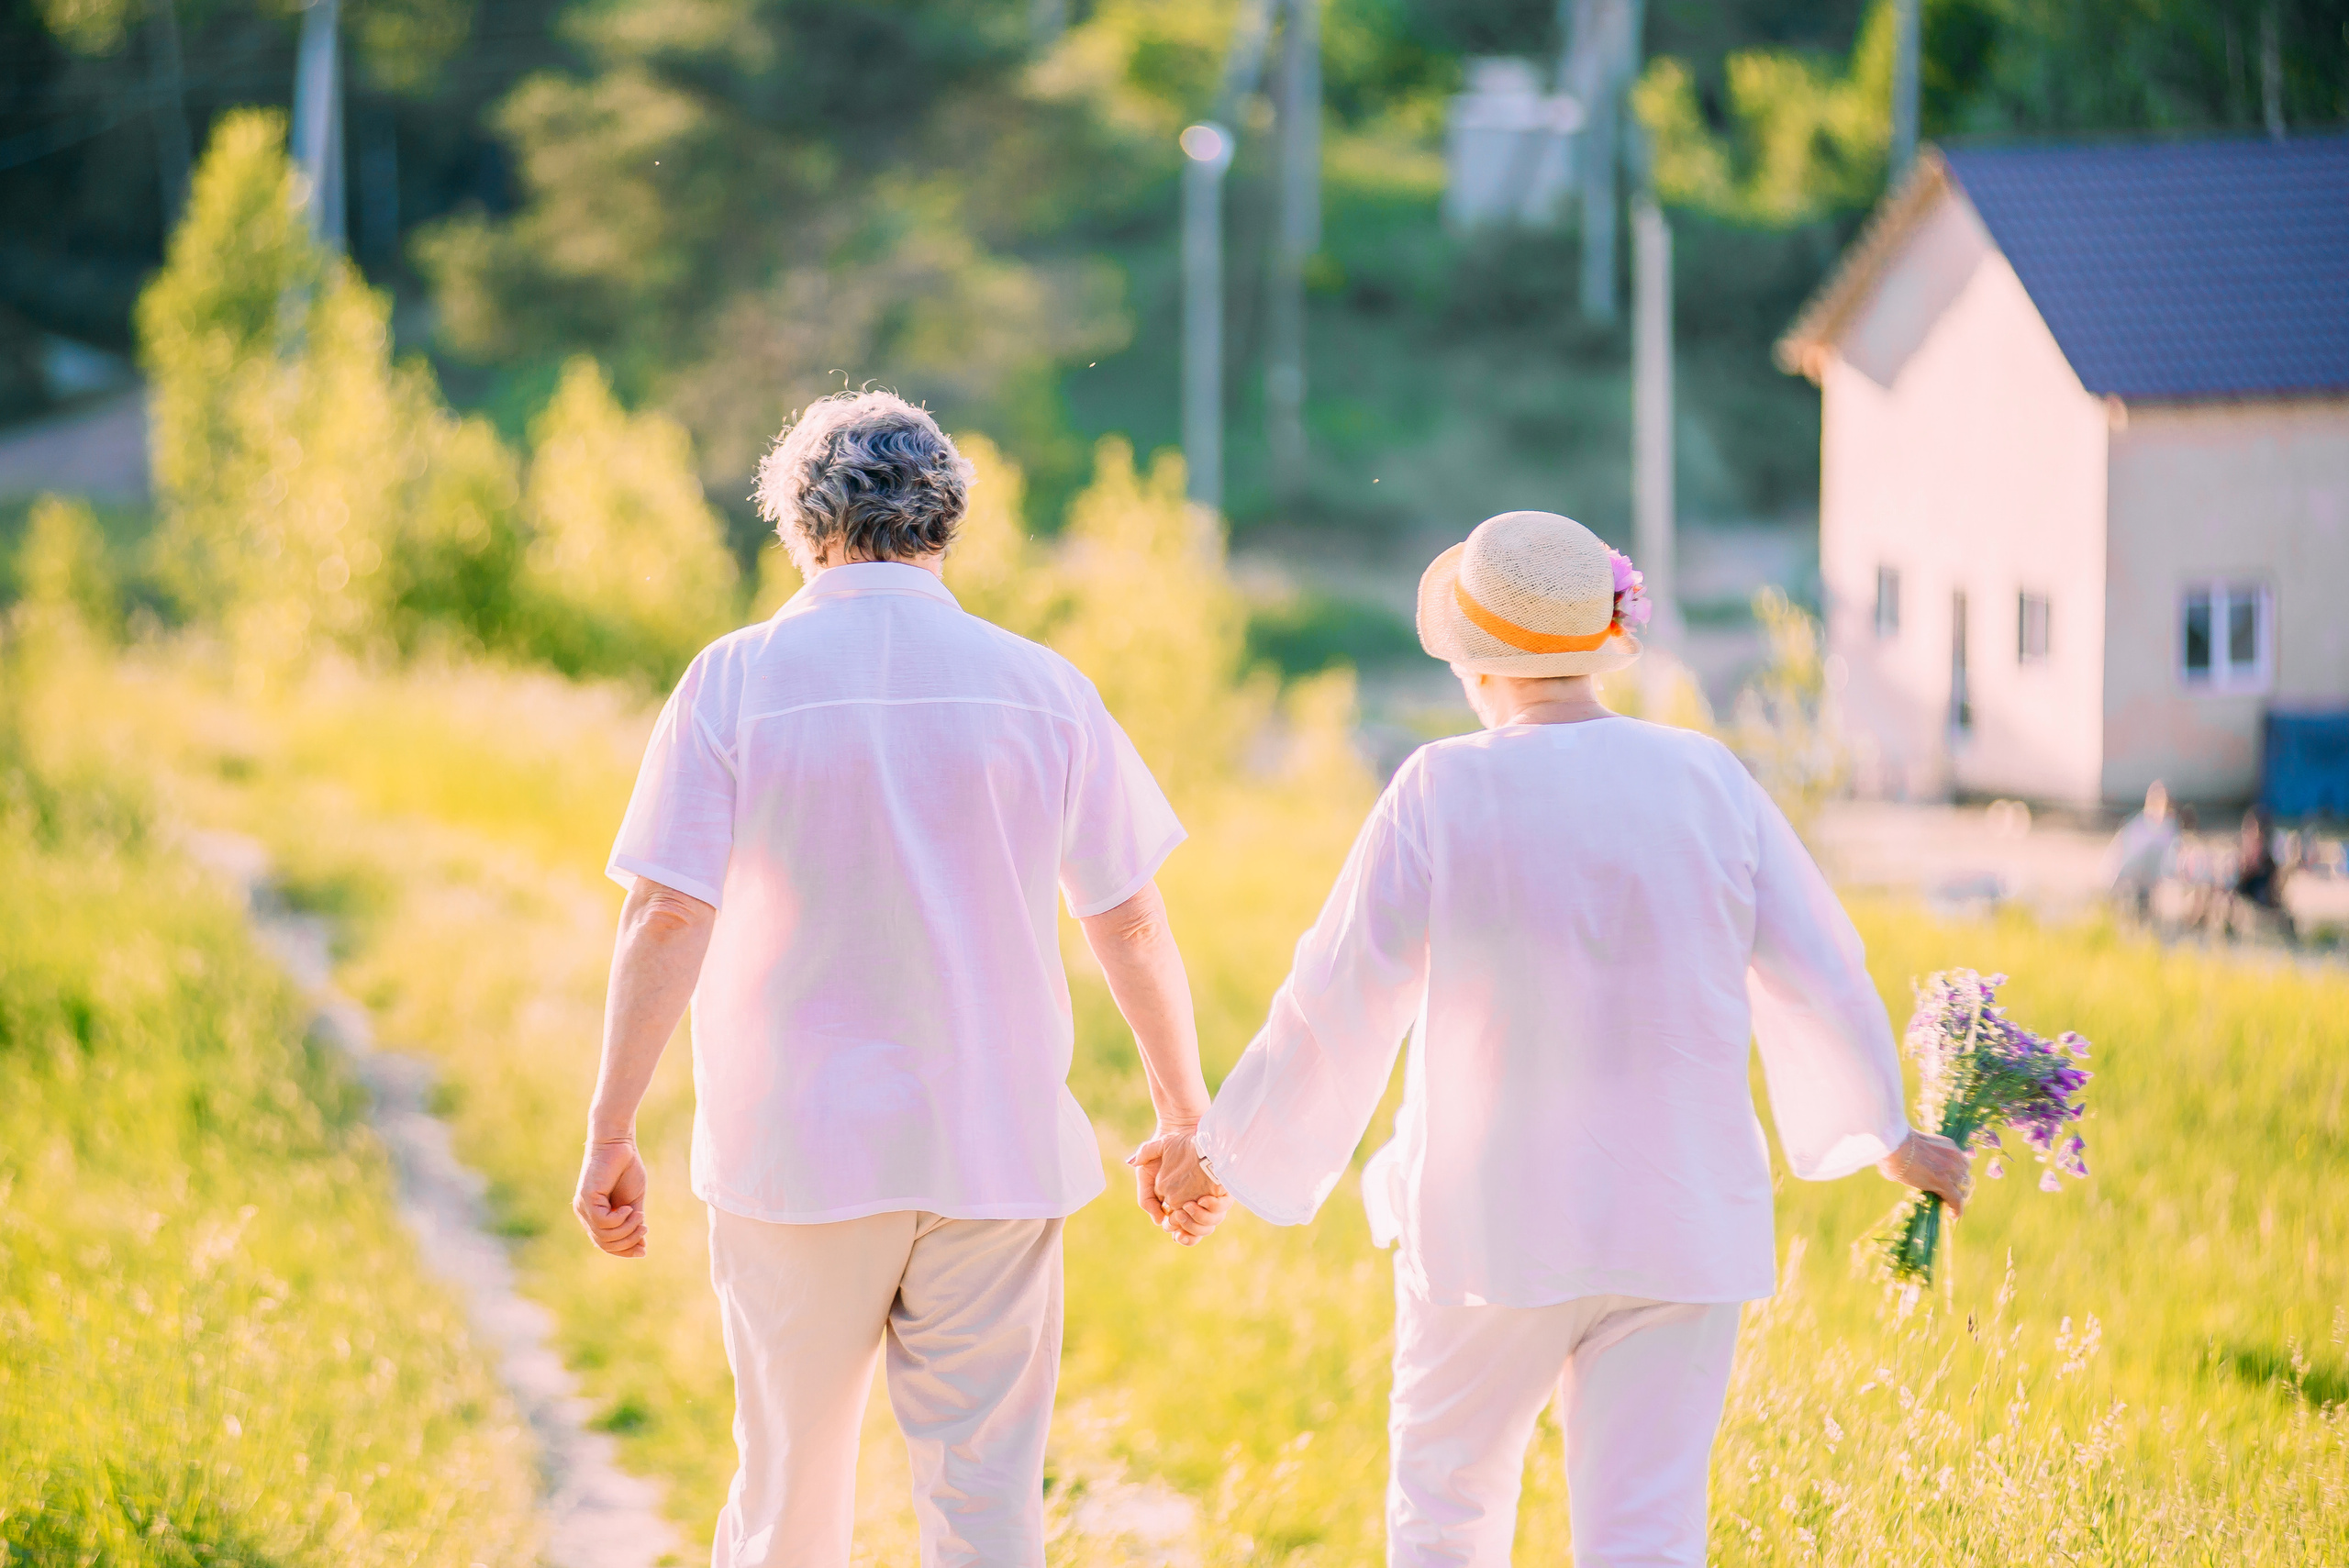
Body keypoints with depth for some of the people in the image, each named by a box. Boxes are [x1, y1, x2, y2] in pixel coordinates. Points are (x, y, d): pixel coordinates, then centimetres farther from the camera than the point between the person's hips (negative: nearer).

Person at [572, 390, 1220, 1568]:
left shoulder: (735, 681, -4)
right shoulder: (1038, 687, 0)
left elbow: (665, 920, -10)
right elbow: (1131, 923, 3)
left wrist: (610, 1134, -6)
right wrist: (1184, 1116, 14)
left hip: (796, 1150, 0)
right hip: (996, 1153, 0)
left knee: (791, 1473, 14)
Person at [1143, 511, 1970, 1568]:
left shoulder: (1441, 795, -10)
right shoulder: (1708, 782, -3)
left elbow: (1334, 1013, -8)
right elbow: (1819, 986, 4)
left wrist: (1224, 1153, 6)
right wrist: (1885, 1134, 21)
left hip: (1494, 1217, -2)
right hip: (1676, 1223, 2)